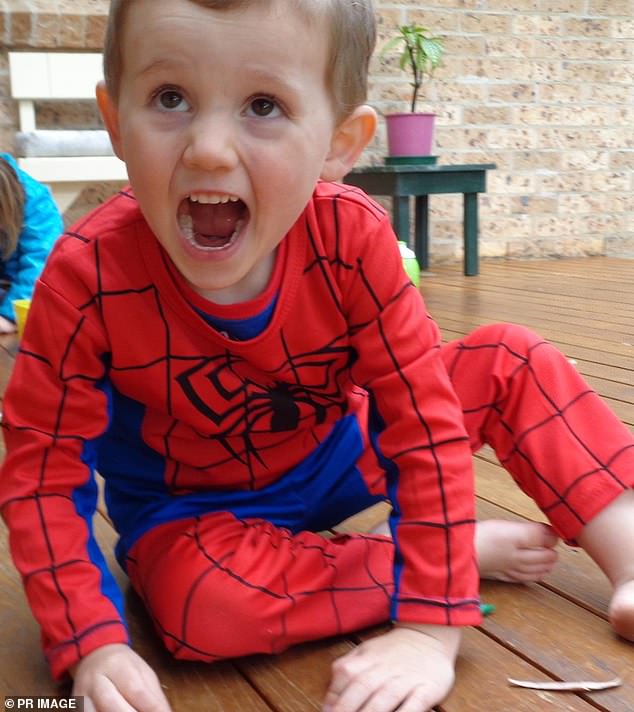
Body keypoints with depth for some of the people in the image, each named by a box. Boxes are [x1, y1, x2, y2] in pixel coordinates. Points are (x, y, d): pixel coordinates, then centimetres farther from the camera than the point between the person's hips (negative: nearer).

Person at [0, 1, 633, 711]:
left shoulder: (352, 235, -26)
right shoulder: (87, 274, -29)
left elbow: (425, 422, -23)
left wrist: (431, 630, -28)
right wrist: (94, 644, -29)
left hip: (341, 453, 2)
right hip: (193, 510, -1)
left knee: (510, 361, -10)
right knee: (201, 604, -35)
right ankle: (474, 547, -16)